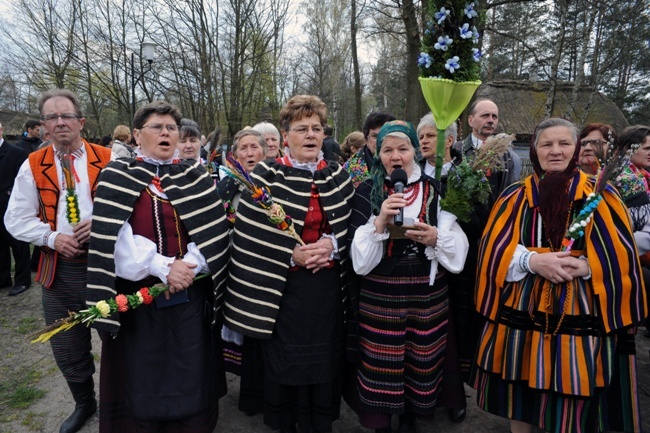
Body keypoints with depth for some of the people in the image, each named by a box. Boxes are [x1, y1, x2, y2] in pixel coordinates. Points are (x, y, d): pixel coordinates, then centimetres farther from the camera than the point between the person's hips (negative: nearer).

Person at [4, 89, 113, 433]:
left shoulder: (107, 159, -3)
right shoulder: (33, 166, 3)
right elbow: (17, 220, 4)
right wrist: (51, 237, -11)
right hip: (59, 267, 2)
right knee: (67, 347, 14)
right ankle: (84, 403, 40)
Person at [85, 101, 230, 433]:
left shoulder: (195, 176, 6)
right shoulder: (117, 177, 0)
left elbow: (213, 231, -1)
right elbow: (113, 239, -10)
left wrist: (190, 265, -16)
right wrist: (161, 266, -19)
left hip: (191, 292, 2)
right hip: (137, 293, -1)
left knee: (190, 373, 11)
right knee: (143, 375, 10)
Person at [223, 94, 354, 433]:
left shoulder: (338, 177, 7)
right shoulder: (266, 176, -5)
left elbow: (352, 226, 7)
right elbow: (252, 236, -9)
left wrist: (331, 244, -12)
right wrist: (292, 253, -17)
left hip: (328, 288, 3)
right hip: (282, 288, -3)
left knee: (325, 363, 13)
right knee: (285, 364, 9)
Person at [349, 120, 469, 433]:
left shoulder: (435, 190, 2)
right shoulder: (367, 191, -2)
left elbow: (459, 246, 0)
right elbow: (359, 257, -9)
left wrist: (436, 238, -19)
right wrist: (379, 222, -23)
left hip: (427, 297, 2)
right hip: (379, 298, -1)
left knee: (421, 363, 14)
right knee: (380, 366, 7)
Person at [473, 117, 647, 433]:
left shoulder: (601, 195, 2)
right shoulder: (515, 195, 5)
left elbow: (619, 256, -3)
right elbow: (495, 248, -2)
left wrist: (585, 267, -20)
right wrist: (533, 261, -18)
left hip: (580, 316, -1)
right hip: (522, 313, 2)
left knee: (575, 401, 7)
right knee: (520, 401, 12)